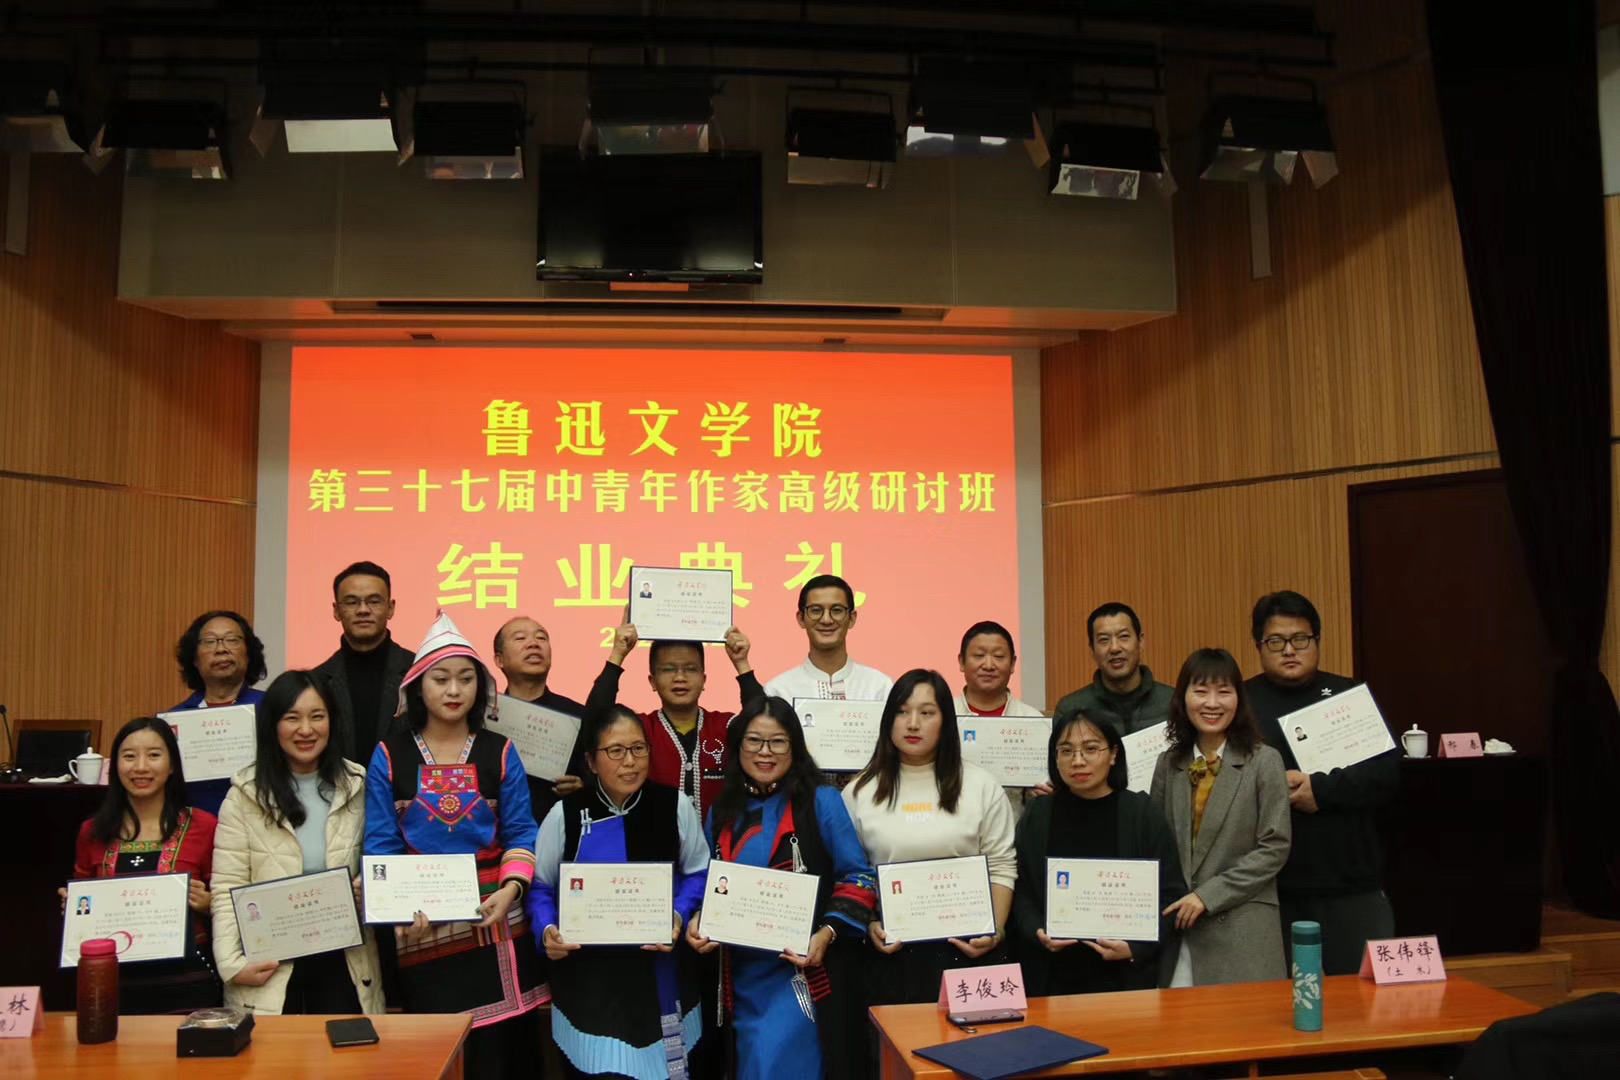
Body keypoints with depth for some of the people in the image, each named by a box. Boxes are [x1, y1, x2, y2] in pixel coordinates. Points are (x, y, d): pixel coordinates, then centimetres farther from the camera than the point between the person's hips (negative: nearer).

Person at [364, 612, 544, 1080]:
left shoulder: (500, 752, 4)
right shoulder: (389, 756, 2)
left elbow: (521, 833, 2)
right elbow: (381, 844, -2)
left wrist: (510, 889, -14)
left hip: (494, 923, 0)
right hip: (424, 928, 0)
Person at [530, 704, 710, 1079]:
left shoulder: (675, 806, -4)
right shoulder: (565, 814, -5)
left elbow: (698, 875, 5)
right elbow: (539, 887, 3)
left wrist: (679, 915, -13)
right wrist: (547, 930, -15)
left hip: (661, 973, 2)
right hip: (589, 976, -1)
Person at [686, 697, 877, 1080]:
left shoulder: (820, 801, -6)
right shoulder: (723, 811, 9)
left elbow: (858, 877, -6)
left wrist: (827, 932, -19)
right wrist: (698, 921, -3)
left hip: (804, 971, -5)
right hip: (742, 975, 5)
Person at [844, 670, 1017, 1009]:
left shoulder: (981, 786, 4)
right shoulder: (861, 791, 5)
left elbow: (1001, 867, 3)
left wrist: (995, 931, -7)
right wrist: (869, 925, -7)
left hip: (965, 947, 0)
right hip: (890, 950, 0)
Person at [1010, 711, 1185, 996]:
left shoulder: (1142, 814, -1)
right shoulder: (1036, 816, 4)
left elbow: (1170, 895, -2)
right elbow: (1020, 892, 2)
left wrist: (1136, 947, -15)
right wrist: (1038, 933, -16)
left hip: (1126, 975, -1)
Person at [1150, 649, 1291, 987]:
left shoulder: (1264, 761, -3)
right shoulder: (1169, 763, 9)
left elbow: (1275, 848, -7)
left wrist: (1208, 895, -11)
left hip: (1241, 933, -3)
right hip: (1176, 925, 3)